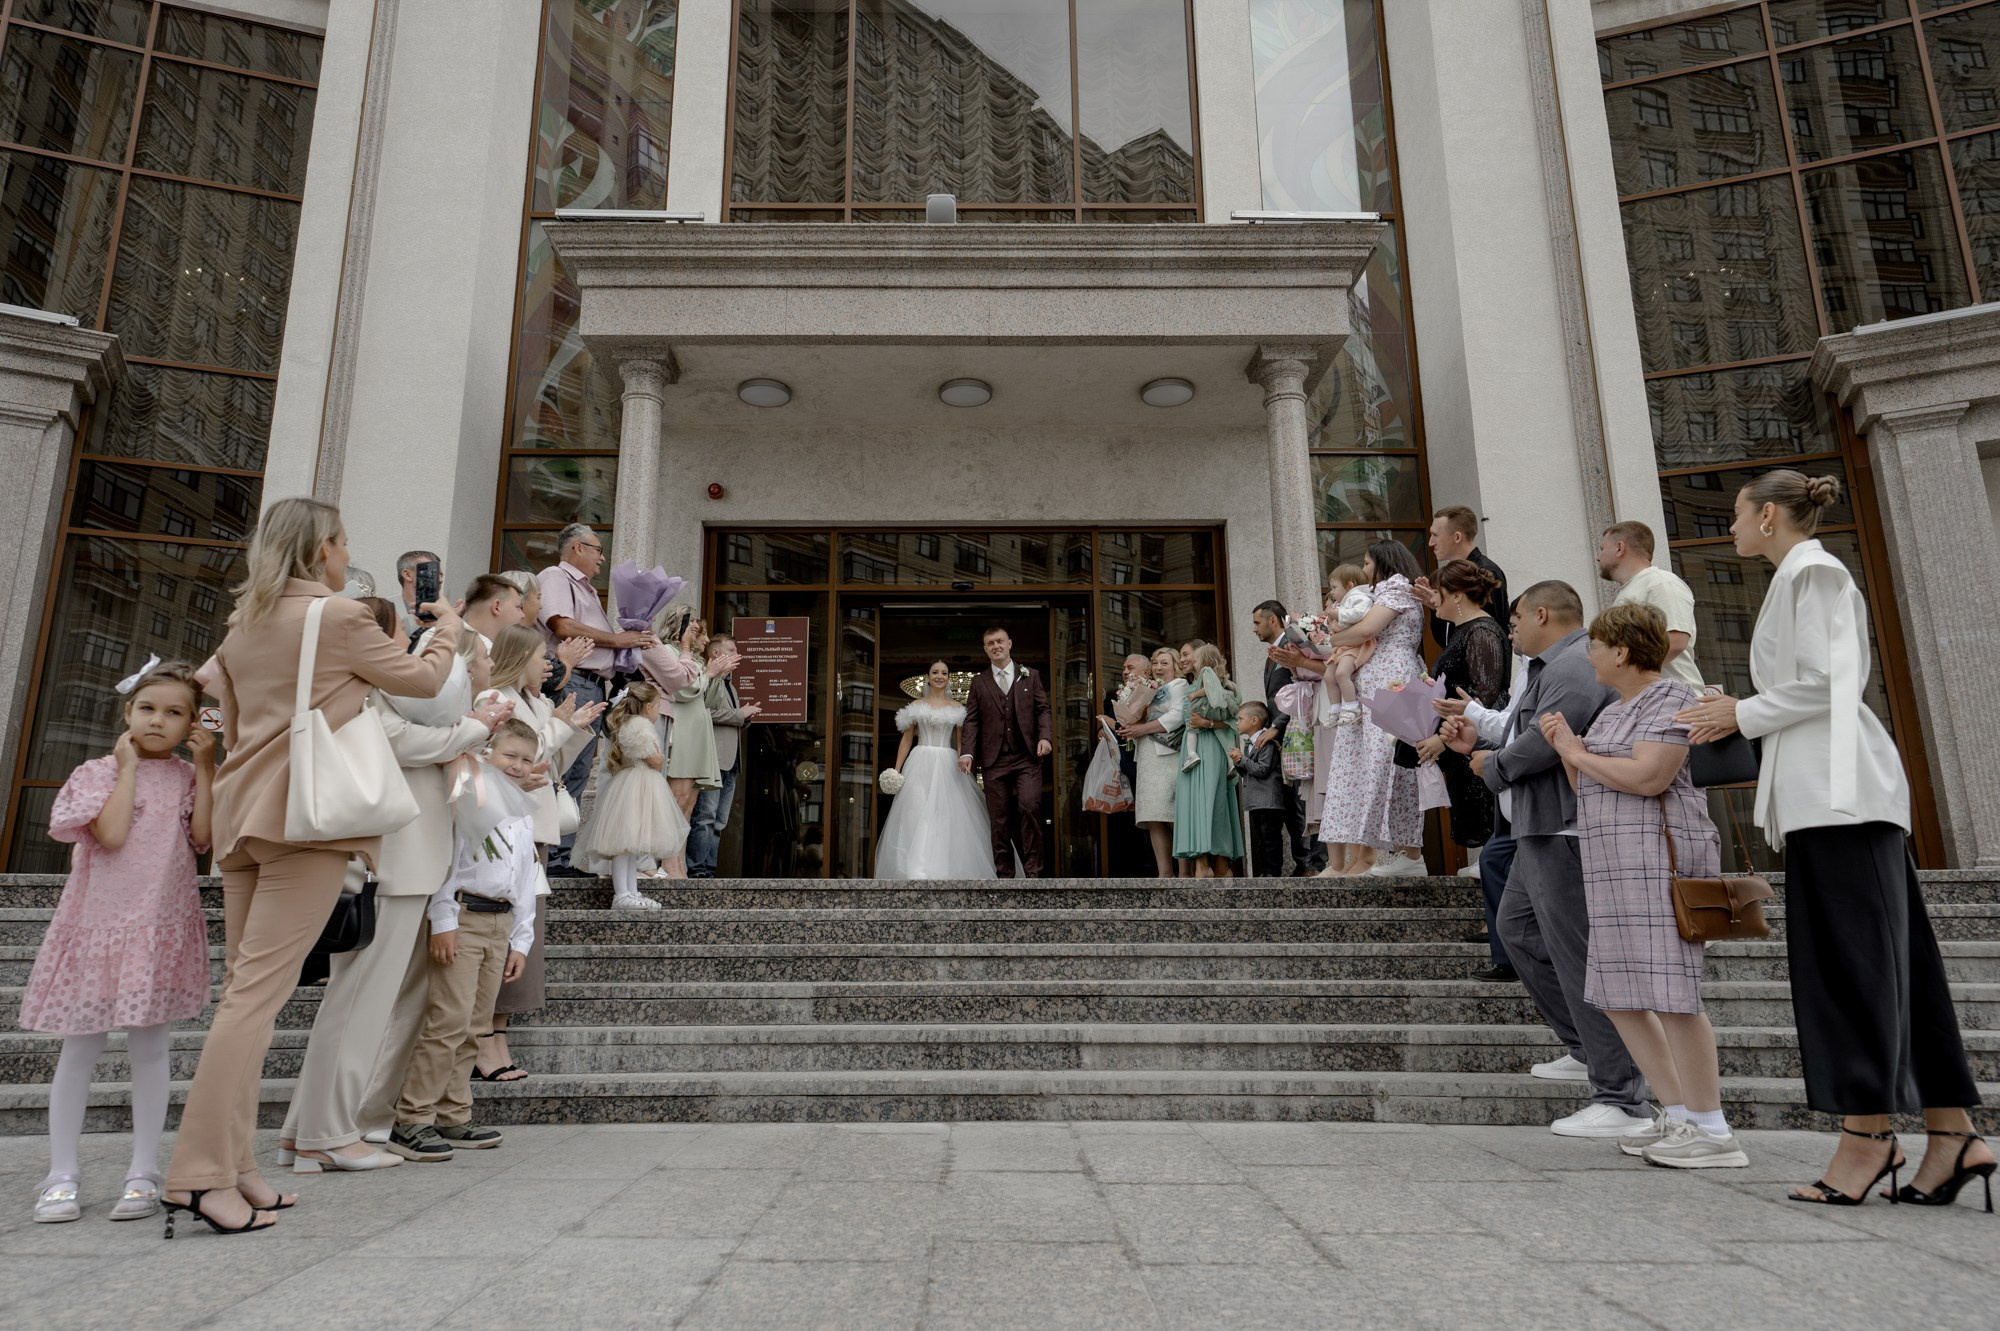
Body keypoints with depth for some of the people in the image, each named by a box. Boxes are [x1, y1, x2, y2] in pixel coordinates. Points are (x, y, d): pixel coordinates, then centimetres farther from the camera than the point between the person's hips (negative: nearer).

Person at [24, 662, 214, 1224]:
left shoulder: (188, 777, 7)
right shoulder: (98, 773, 1)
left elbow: (202, 838, -9)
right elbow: (111, 834, -16)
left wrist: (205, 768, -8)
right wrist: (128, 768, -9)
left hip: (162, 929, 1)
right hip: (99, 922, -1)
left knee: (149, 1047, 5)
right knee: (80, 1047, 6)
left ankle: (143, 1173, 12)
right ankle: (62, 1174, 17)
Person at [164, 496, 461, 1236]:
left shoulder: (242, 625, 17)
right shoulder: (339, 617, -6)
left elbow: (233, 726, 22)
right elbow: (425, 680, 6)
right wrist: (448, 626, 23)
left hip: (244, 813, 8)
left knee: (246, 988, 9)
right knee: (259, 991, -9)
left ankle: (234, 1166, 12)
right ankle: (201, 1172, -9)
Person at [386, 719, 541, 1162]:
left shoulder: (525, 818, 18)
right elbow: (444, 857, -9)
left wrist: (521, 941, 15)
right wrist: (442, 921, -15)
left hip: (501, 923, 7)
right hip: (462, 917, -7)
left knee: (473, 1025, 10)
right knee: (450, 1019, -11)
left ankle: (453, 1117, 17)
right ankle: (412, 1122, -4)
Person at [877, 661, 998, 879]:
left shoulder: (956, 708, 10)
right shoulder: (917, 706, 8)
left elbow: (961, 742, 9)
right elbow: (906, 740, 9)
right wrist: (896, 770, 2)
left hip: (947, 767, 1)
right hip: (920, 765, -1)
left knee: (946, 817, -5)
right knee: (917, 815, -10)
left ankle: (944, 868, 4)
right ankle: (916, 872, -13)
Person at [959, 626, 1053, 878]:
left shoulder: (1030, 676, 12)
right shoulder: (979, 682, 12)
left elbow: (1042, 709, 9)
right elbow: (971, 720, 7)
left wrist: (1045, 736, -9)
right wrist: (967, 752, -7)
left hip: (1027, 757, -1)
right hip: (994, 760, 1)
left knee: (1029, 806, -18)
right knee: (999, 819, 1)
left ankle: (1032, 870, -9)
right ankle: (1004, 874, 8)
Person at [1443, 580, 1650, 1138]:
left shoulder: (1575, 665, -15)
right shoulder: (1554, 667, 20)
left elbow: (1544, 742, -25)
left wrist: (1492, 765, -8)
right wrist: (1478, 743, 14)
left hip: (1565, 831, -12)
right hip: (1543, 830, 12)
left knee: (1577, 956, -9)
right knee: (1517, 927, 21)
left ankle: (1622, 1098, -3)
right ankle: (1587, 1049, 28)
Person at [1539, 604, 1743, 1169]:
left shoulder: (1671, 699, -7)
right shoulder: (1615, 711, 22)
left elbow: (1648, 778, -21)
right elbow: (1589, 792, 23)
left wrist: (1578, 754, -8)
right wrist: (1567, 749, 7)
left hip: (1657, 856, -10)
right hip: (1616, 864, 10)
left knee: (1669, 992, -13)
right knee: (1618, 994, 9)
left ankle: (1713, 1132, -6)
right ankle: (1678, 1117, 15)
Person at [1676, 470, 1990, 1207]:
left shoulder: (1811, 572, -6)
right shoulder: (1811, 576, 23)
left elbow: (1821, 685, -14)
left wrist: (1741, 714, -3)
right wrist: (1738, 715, 16)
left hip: (1836, 787, -10)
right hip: (1831, 786, 10)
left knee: (1849, 958, -8)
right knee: (1889, 959, 7)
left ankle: (1867, 1131, -4)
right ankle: (1952, 1132, 10)